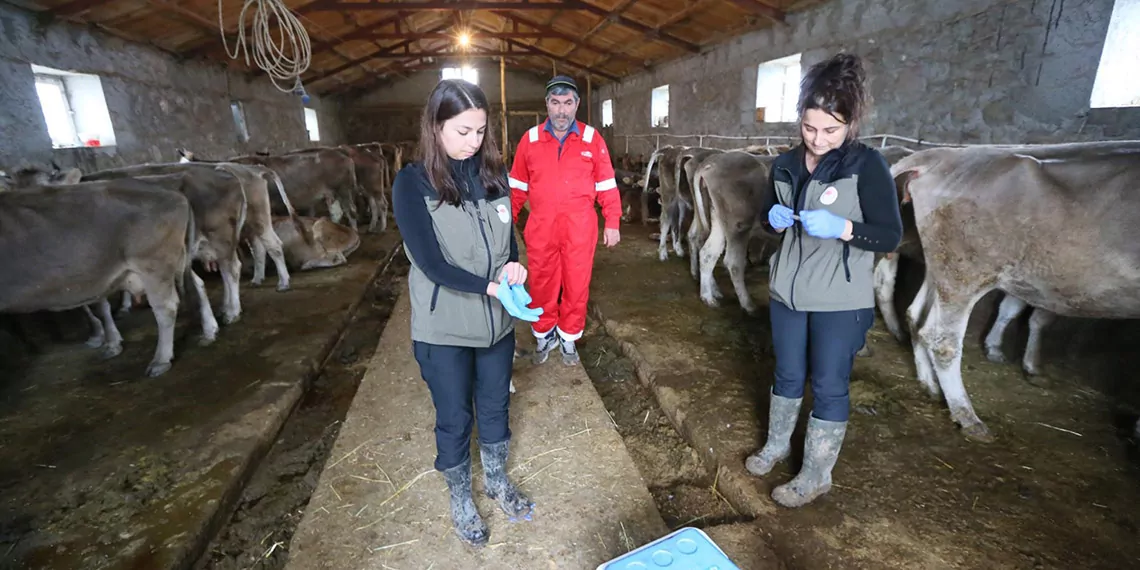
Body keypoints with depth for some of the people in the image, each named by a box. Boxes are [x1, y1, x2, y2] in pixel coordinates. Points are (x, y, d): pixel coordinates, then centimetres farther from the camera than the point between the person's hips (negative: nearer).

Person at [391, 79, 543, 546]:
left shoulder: (492, 172, 0)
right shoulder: (412, 183, -13)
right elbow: (432, 263, -18)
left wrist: (513, 266, -14)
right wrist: (493, 287, -25)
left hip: (497, 321, 4)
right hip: (443, 329, -4)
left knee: (495, 406, 21)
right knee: (453, 418, 15)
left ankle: (497, 481, 46)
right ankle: (460, 500, 40)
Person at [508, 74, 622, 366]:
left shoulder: (592, 138, 0)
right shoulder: (530, 139, 3)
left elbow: (606, 185, 3)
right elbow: (517, 187, 8)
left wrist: (612, 223, 0)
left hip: (580, 228, -1)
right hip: (541, 228, 1)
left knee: (577, 285, 8)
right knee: (542, 284, 11)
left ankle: (569, 337, 29)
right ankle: (544, 336, 32)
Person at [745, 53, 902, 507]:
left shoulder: (866, 165, -12)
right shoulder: (785, 165, 3)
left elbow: (891, 236, -12)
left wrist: (841, 227, -28)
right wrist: (776, 219, -8)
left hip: (840, 301, -5)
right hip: (787, 291, 5)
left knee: (829, 385, 7)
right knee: (788, 374, 19)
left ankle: (816, 475, 25)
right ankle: (776, 445, 40)